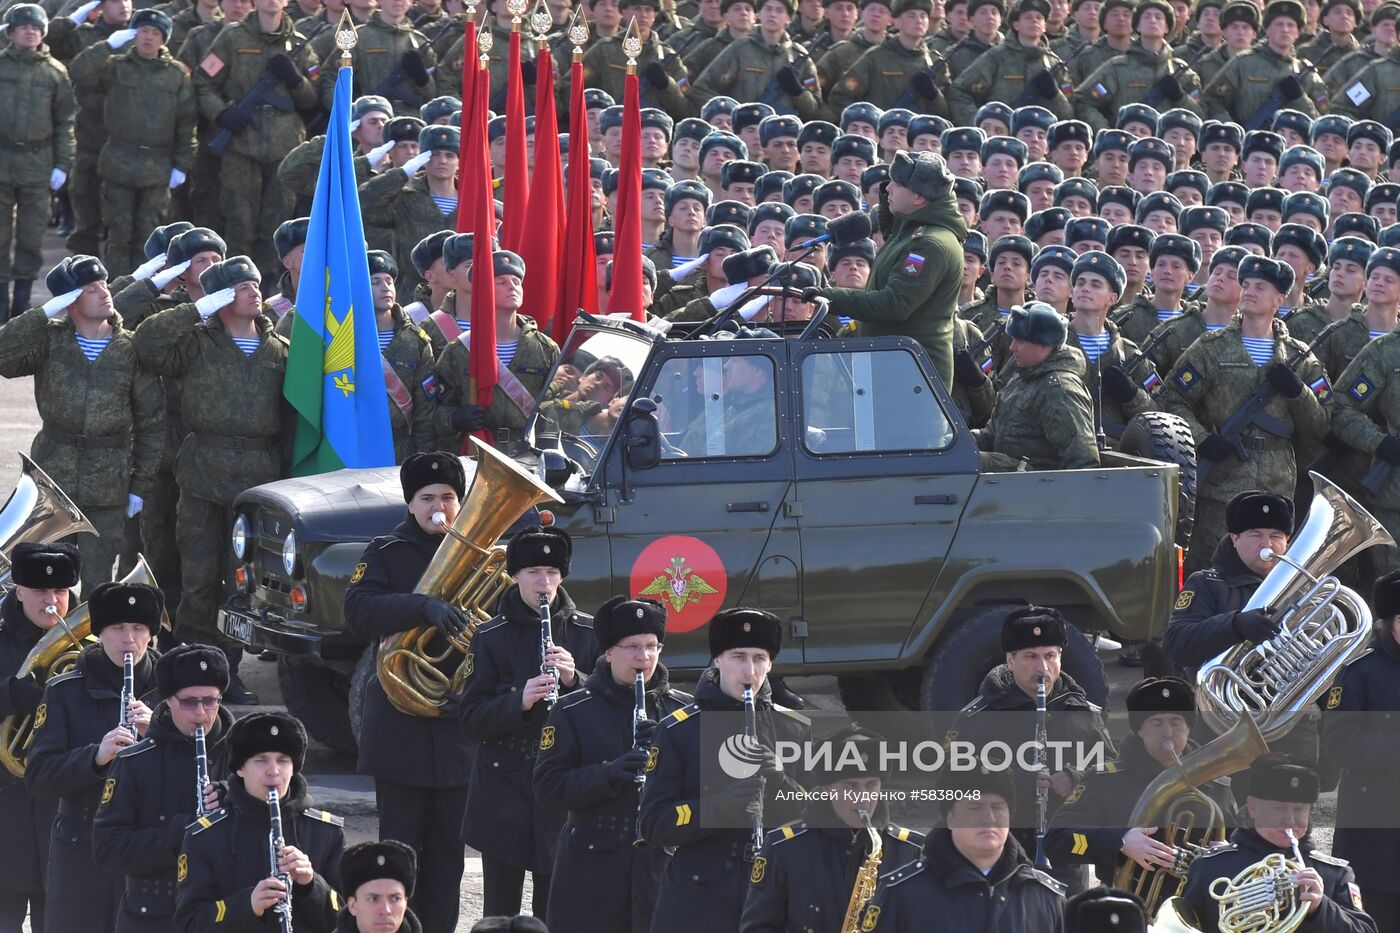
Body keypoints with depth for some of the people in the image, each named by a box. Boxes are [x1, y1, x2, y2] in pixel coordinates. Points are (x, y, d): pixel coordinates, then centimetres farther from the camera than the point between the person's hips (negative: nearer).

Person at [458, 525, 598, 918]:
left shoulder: (586, 633, 4)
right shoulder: (491, 636, 2)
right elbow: (472, 719, -2)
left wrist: (574, 679, -15)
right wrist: (519, 701, -21)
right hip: (504, 790, -1)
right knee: (500, 913, 0)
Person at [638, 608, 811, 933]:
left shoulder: (797, 731, 11)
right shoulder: (678, 731, 3)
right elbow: (653, 826, -2)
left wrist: (781, 783, -9)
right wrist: (722, 805, -17)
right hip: (696, 905, -2)